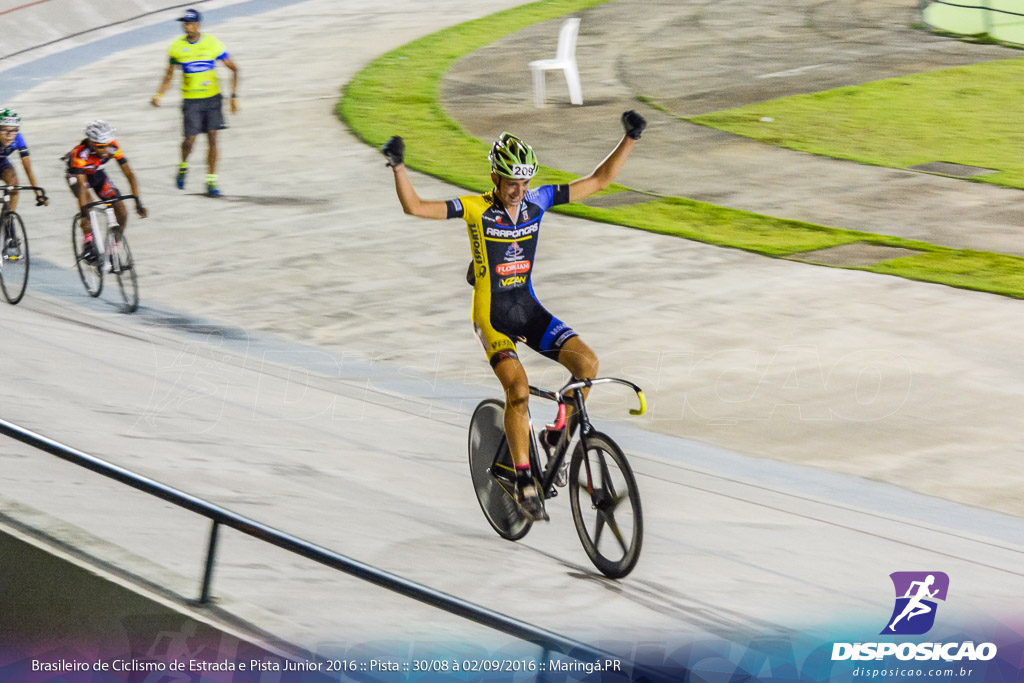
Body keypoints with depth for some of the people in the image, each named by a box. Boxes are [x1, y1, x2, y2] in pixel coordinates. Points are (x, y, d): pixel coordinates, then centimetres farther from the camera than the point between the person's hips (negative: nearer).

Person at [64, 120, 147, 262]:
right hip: (76, 175, -4)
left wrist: (138, 202, -36)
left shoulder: (113, 148, -29)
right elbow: (81, 184, -46)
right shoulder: (81, 153, -40)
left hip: (97, 174, 4)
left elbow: (129, 174, -27)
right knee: (86, 197, -35)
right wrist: (84, 214, -56)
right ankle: (88, 242, -21)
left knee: (122, 212, -10)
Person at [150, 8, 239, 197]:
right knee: (190, 140, -7)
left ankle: (211, 181, 5)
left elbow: (234, 68, -1)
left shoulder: (213, 44, -6)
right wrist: (159, 94, -6)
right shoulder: (177, 47, -3)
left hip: (212, 98, 0)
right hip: (190, 100, 0)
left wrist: (234, 96, -8)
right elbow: (169, 75, 9)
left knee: (212, 138, -4)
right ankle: (183, 166, 25)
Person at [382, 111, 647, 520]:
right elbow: (414, 207, -20)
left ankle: (559, 438, 4)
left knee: (587, 362, -16)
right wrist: (398, 167, -34)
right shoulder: (476, 209, -13)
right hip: (492, 314, -4)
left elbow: (599, 180, 2)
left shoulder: (538, 201, -2)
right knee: (518, 388, -25)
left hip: (528, 308, 4)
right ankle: (524, 481, -16)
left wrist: (629, 140, -6)